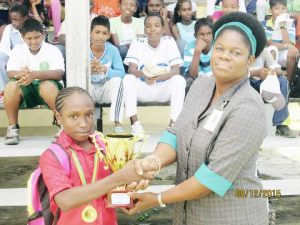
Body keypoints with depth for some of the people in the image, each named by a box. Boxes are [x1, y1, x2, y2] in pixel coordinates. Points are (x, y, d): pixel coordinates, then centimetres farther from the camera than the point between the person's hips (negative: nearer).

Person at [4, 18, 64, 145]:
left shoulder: (52, 50, -4)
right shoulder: (18, 50, 4)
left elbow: (59, 73, -20)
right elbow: (10, 72, -9)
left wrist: (35, 74, -37)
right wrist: (21, 74, -36)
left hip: (47, 85, -2)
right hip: (26, 88, 3)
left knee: (48, 86, -37)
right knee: (11, 86, -29)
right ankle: (12, 127, -13)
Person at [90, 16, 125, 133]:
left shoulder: (112, 50, -9)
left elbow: (121, 73, -19)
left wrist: (105, 70, -36)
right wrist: (88, 70, -38)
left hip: (106, 91, 0)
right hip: (89, 90, 0)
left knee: (117, 80, -30)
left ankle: (118, 123, -27)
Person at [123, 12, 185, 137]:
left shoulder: (169, 41, -4)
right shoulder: (137, 43, -3)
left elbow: (176, 70, -13)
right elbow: (131, 69, -14)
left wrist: (158, 77, -34)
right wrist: (144, 75, -38)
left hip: (164, 90, 0)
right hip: (143, 90, 1)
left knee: (179, 80, -28)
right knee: (128, 79, -27)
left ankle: (173, 123, -27)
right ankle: (135, 124, -28)